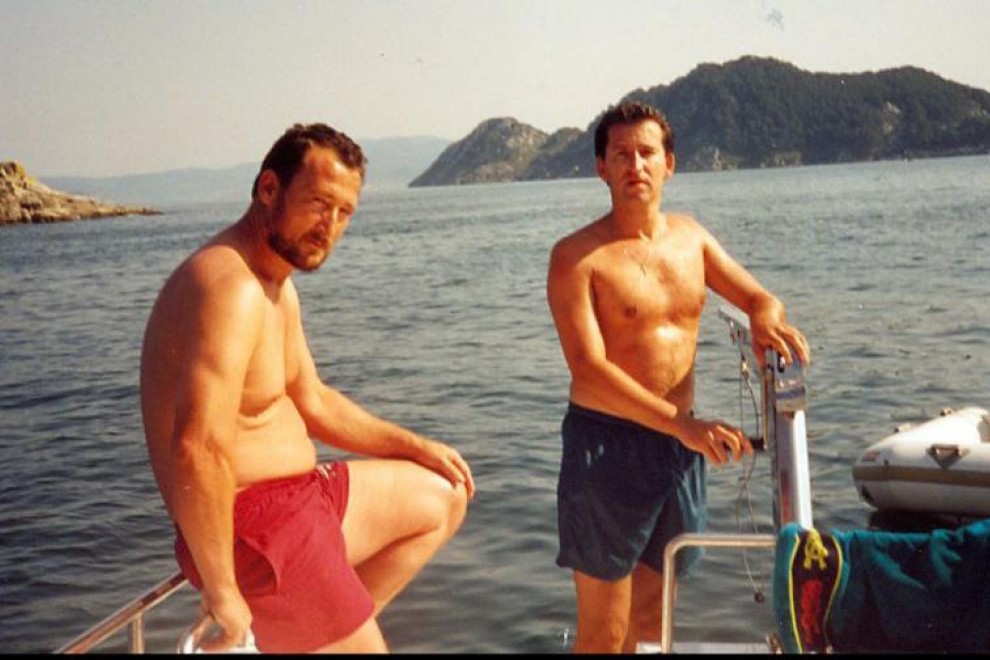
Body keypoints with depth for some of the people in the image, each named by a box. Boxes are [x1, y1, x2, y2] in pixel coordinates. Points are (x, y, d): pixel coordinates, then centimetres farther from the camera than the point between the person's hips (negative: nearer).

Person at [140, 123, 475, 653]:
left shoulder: (278, 285, 11)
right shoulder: (230, 287, -24)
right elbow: (198, 450, -34)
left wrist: (416, 446, 19)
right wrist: (221, 593, -27)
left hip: (299, 496, 10)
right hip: (256, 524, -10)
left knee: (443, 499, 22)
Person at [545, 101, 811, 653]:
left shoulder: (690, 236, 8)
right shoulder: (577, 256, -11)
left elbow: (758, 297, 15)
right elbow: (588, 368, -20)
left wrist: (765, 318, -12)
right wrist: (683, 424, -30)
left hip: (680, 444, 6)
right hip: (606, 445, -6)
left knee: (651, 621, 18)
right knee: (603, 633, 1)